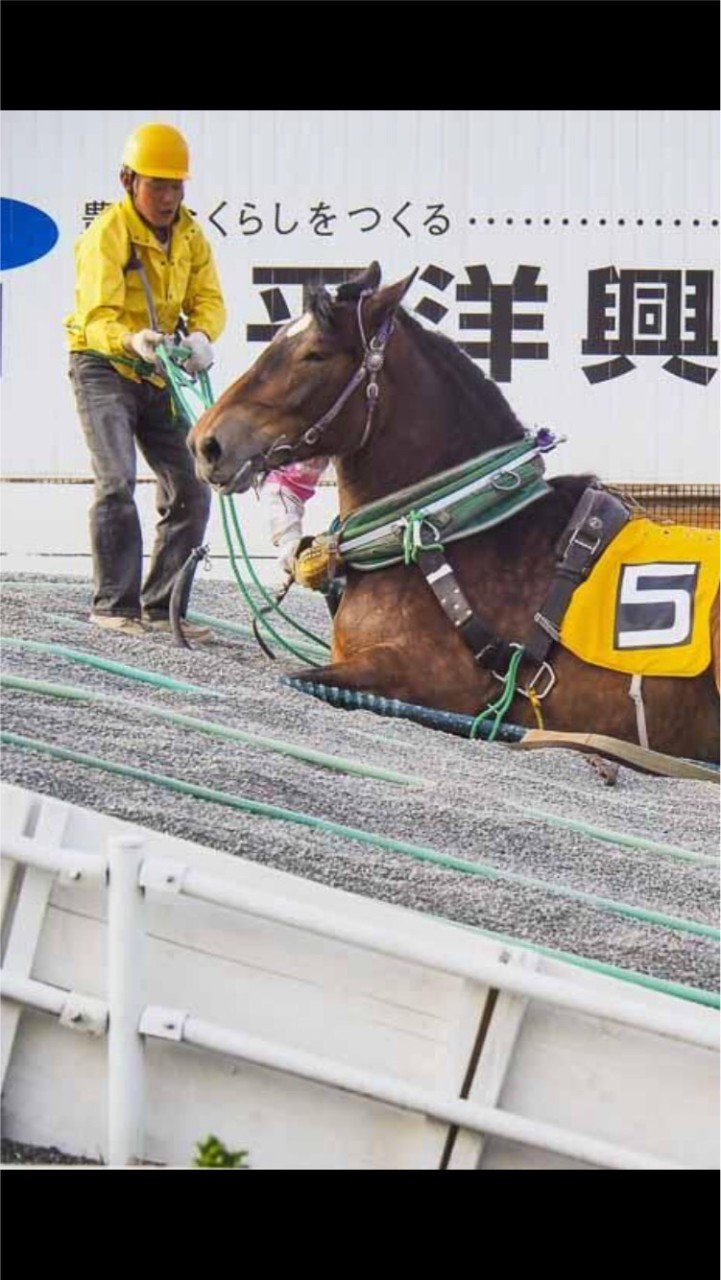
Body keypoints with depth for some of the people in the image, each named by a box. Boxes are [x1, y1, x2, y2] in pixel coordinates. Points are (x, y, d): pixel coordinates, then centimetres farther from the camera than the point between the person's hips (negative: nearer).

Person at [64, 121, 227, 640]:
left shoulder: (189, 234, 2)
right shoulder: (107, 234, -17)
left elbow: (208, 299, -5)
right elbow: (98, 315, -27)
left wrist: (200, 336, -28)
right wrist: (132, 340, -48)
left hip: (159, 372, 7)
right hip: (104, 368, -7)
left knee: (191, 489, 3)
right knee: (117, 480, -21)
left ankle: (162, 607, 10)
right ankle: (114, 605, -14)